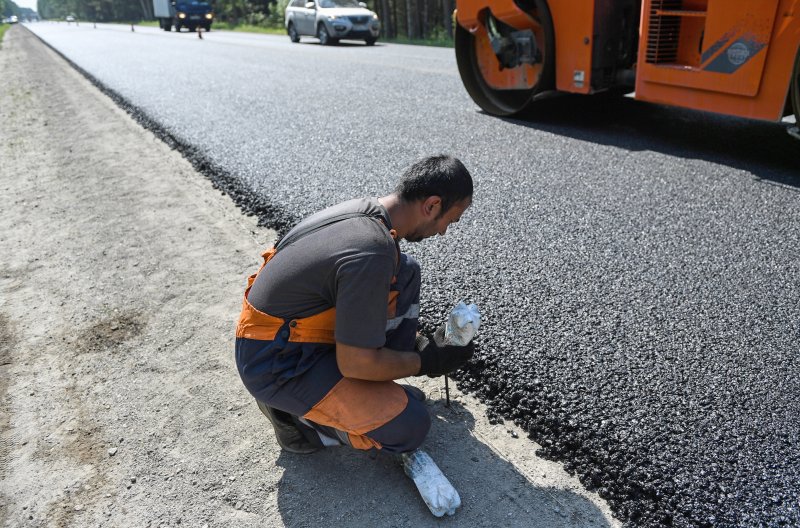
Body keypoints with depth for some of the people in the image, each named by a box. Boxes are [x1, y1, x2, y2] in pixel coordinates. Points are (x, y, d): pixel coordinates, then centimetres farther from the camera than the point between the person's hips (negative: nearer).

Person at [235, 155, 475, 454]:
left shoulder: (364, 209, -2)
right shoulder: (371, 254, -31)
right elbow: (355, 363, -25)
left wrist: (420, 341, 20)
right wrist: (425, 363, -9)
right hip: (276, 365, -9)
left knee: (406, 272, 5)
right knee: (409, 428, -15)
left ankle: (380, 390, 10)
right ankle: (295, 415, 3)